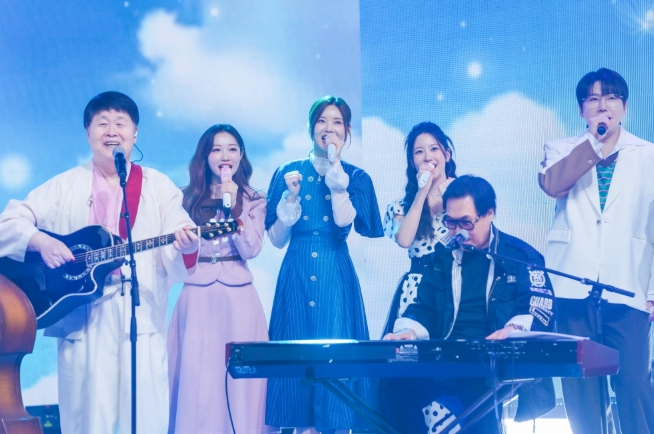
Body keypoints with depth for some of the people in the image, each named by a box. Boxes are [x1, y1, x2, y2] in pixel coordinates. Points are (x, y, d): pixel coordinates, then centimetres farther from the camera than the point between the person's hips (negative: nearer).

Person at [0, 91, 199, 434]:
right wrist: (40, 241, -13)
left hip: (142, 317, 0)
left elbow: (171, 254, 1)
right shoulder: (65, 186, 11)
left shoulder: (158, 186, 11)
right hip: (82, 319, 0)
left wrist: (185, 247, -22)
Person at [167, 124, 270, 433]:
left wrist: (234, 207, -11)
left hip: (238, 296, 0)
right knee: (195, 374, -1)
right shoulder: (188, 198, 7)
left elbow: (251, 250, -8)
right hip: (197, 295, 1)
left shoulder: (253, 200, 6)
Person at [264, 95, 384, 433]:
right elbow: (276, 239, 2)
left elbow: (345, 223, -14)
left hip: (336, 278, -1)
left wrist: (335, 173, -12)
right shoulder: (288, 173, 6)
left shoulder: (356, 177, 5)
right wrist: (291, 196, -10)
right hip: (296, 276, 1)